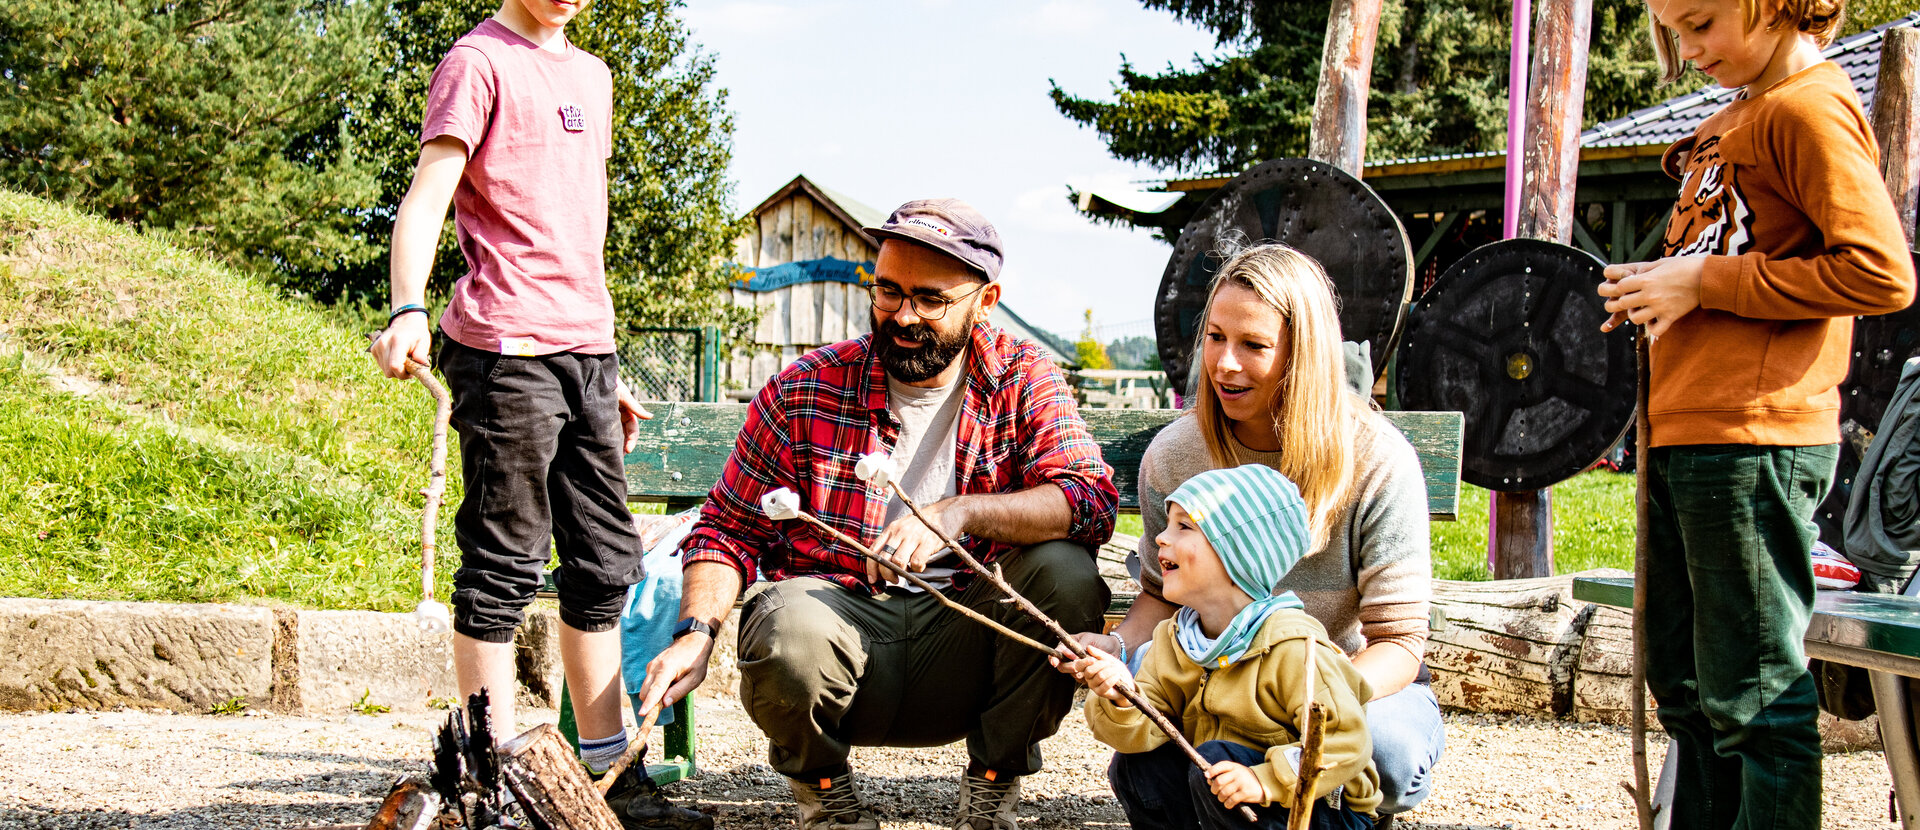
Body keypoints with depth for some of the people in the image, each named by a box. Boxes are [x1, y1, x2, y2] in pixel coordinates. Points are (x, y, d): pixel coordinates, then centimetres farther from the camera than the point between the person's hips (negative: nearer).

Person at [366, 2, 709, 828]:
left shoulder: (591, 75, 21)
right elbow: (425, 198, -13)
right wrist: (408, 309, -30)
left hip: (586, 352, 8)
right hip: (506, 346, -8)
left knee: (604, 562, 9)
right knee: (505, 563, -5)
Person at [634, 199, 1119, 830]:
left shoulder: (1023, 380, 0)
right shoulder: (806, 390, -1)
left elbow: (1092, 500, -16)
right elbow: (729, 529, 4)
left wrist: (959, 513, -31)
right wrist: (698, 631, -16)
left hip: (963, 641, 1)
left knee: (1065, 572, -27)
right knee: (788, 628, -36)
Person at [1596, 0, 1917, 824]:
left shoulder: (1810, 108, -10)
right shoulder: (1734, 119, 18)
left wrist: (1705, 283, -15)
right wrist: (1659, 287, 9)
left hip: (1752, 439, -10)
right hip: (1680, 437, 10)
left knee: (1754, 690, -6)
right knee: (1683, 683, 16)